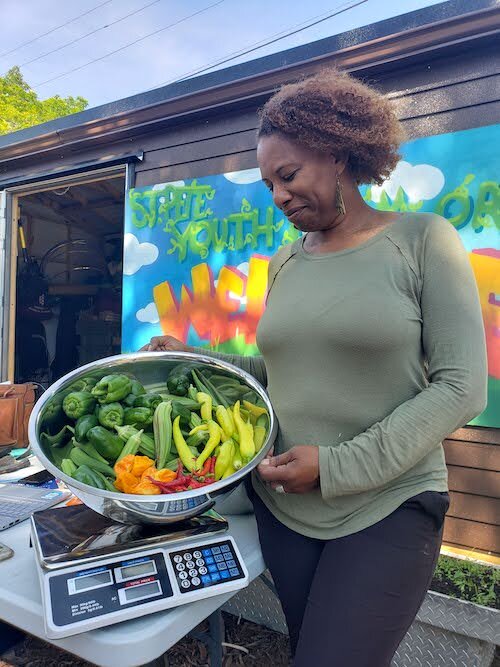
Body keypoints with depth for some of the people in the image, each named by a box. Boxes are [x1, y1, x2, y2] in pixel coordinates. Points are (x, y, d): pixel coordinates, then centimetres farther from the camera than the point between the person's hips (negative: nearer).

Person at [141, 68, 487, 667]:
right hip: (283, 506, 5)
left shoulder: (422, 240, -7)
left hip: (389, 509, -4)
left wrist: (339, 466, -18)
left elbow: (462, 386, -12)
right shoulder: (284, 264, 7)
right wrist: (193, 362, 0)